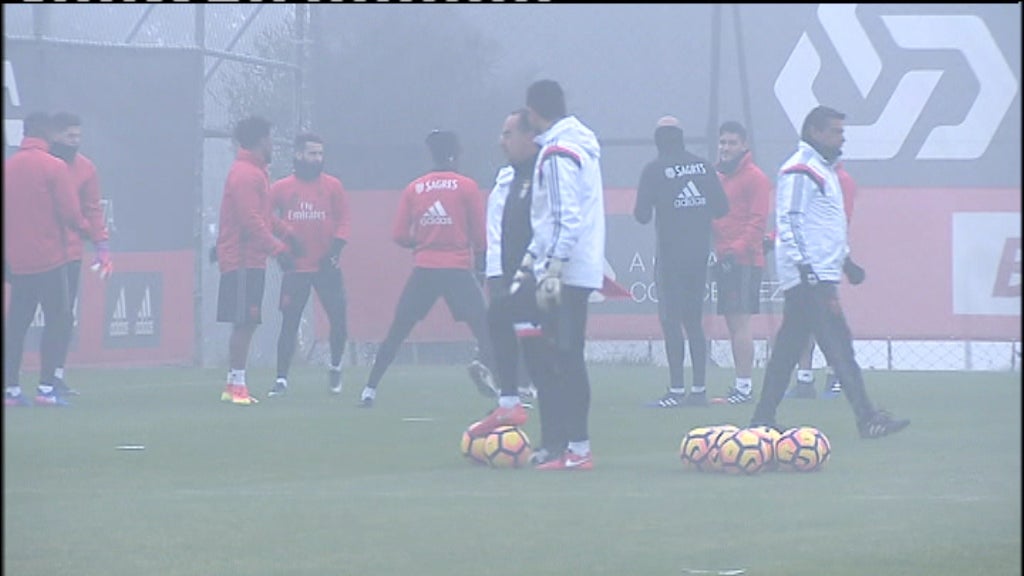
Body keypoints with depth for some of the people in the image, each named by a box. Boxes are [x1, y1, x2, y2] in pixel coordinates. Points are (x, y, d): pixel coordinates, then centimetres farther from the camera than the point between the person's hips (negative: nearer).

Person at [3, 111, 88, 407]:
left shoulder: (7, 167, 6)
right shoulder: (54, 166, -10)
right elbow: (70, 213, -13)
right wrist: (83, 227, 7)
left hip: (17, 261, 6)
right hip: (49, 258, -6)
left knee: (16, 322, 11)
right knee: (59, 319, 0)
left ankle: (10, 387, 9)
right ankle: (46, 387, -8)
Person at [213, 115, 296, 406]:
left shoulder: (255, 172, 19)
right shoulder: (246, 175, -14)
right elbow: (251, 221, -20)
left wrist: (285, 234, 17)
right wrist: (278, 248, -19)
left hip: (251, 261, 10)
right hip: (243, 260, -10)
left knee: (246, 323, 11)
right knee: (244, 323, -10)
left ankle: (234, 386, 15)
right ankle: (237, 385, -9)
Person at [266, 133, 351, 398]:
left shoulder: (333, 186, 4)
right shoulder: (281, 188, 3)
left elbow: (343, 222, 3)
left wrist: (334, 253, -10)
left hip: (327, 267, 0)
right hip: (295, 268, 0)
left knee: (339, 320, -2)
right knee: (289, 324, 0)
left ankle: (335, 367, 23)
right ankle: (281, 379, 6)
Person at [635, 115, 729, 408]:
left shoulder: (654, 170, -7)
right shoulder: (702, 166, 6)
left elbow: (642, 215, -9)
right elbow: (721, 208, 6)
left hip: (670, 254, -5)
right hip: (700, 253, 5)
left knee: (670, 319, -5)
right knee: (693, 320, 11)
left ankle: (677, 389, -11)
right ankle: (699, 389, 10)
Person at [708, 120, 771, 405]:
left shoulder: (754, 178, -6)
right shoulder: (717, 176, 17)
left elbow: (757, 221, -12)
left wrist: (737, 250, -20)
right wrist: (717, 252, 3)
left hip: (744, 261, -8)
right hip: (723, 261, 8)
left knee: (740, 321, -11)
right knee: (732, 323, 9)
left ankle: (744, 386, -11)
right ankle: (741, 385, 14)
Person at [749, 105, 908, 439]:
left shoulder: (825, 169, 21)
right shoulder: (799, 171, -11)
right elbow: (787, 223, -18)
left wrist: (845, 260, 26)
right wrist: (805, 267, -24)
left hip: (820, 276, 10)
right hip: (809, 277, -10)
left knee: (789, 346, 11)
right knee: (838, 345, -13)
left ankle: (763, 418, 14)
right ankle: (867, 419, -17)